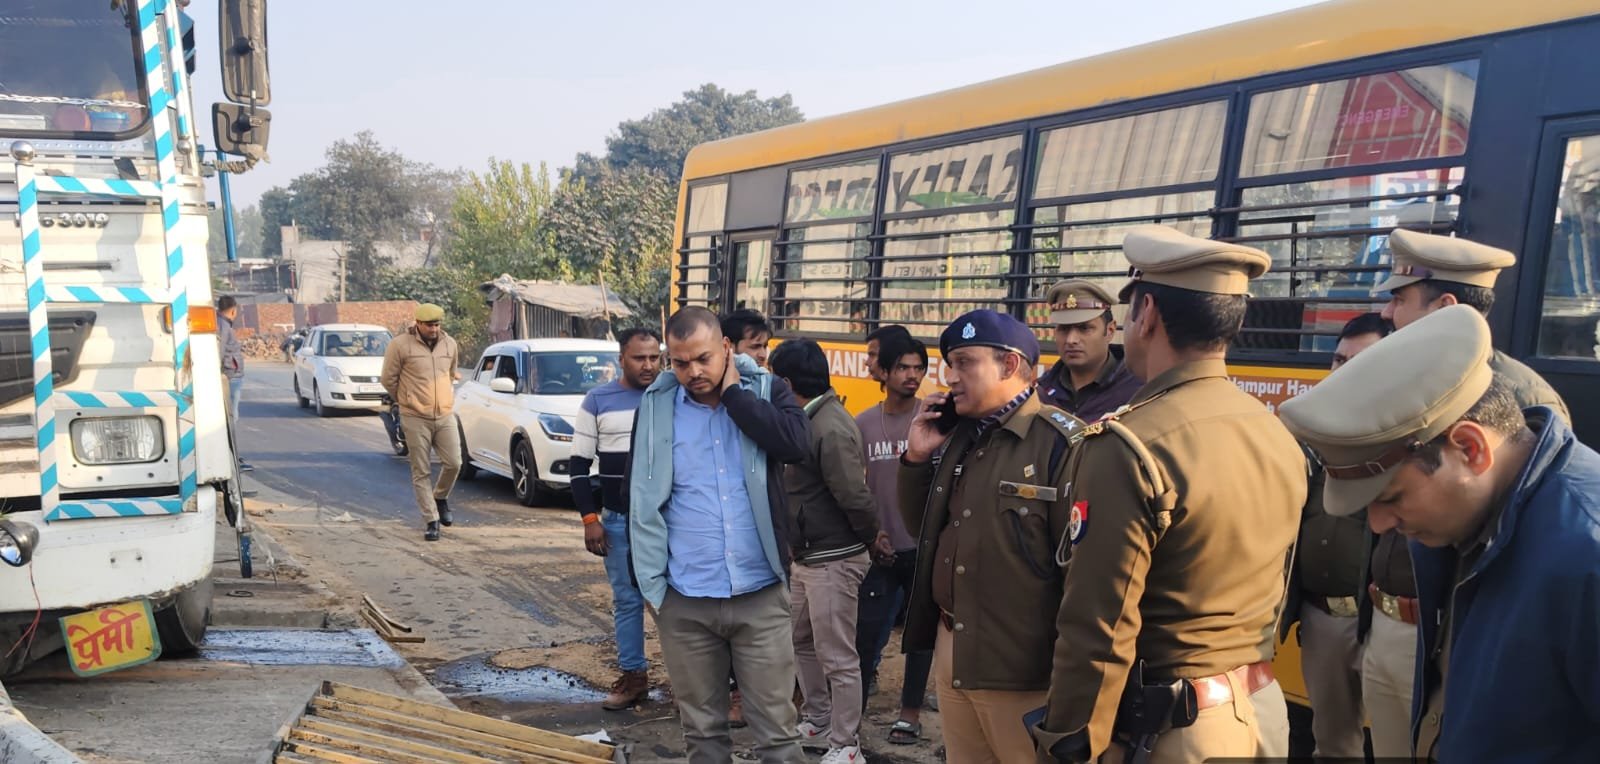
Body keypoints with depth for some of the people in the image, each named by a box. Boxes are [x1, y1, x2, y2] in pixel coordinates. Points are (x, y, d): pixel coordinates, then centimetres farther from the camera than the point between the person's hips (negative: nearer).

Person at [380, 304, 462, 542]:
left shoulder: (449, 344, 7)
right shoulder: (400, 345, -7)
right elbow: (388, 379, 0)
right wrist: (407, 400, 9)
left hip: (446, 416, 4)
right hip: (416, 419, -4)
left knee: (453, 464, -2)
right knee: (422, 472, 1)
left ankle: (440, 497, 27)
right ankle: (431, 520, 7)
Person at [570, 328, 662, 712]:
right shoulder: (598, 401, 2)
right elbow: (580, 463, 4)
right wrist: (590, 518, -3)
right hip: (618, 520, 1)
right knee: (626, 600, 8)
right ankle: (633, 676, 18)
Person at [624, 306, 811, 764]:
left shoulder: (765, 390, 0)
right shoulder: (655, 407, 2)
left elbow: (797, 444, -20)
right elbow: (638, 496, 8)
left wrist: (732, 393, -14)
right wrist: (647, 579, 6)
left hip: (760, 594, -1)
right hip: (684, 600, 2)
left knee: (776, 726, 5)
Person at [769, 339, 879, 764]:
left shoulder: (830, 429, -22)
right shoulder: (809, 420, 10)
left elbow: (853, 495, -23)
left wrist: (871, 538, -10)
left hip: (834, 561, -10)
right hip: (806, 557, 10)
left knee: (837, 657, -2)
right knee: (802, 641, 21)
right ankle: (817, 722, 36)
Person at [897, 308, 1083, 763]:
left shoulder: (1060, 442, -14)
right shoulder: (958, 439, 11)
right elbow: (923, 532, 19)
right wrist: (917, 458, 3)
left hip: (1019, 665, -7)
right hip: (949, 651, 8)